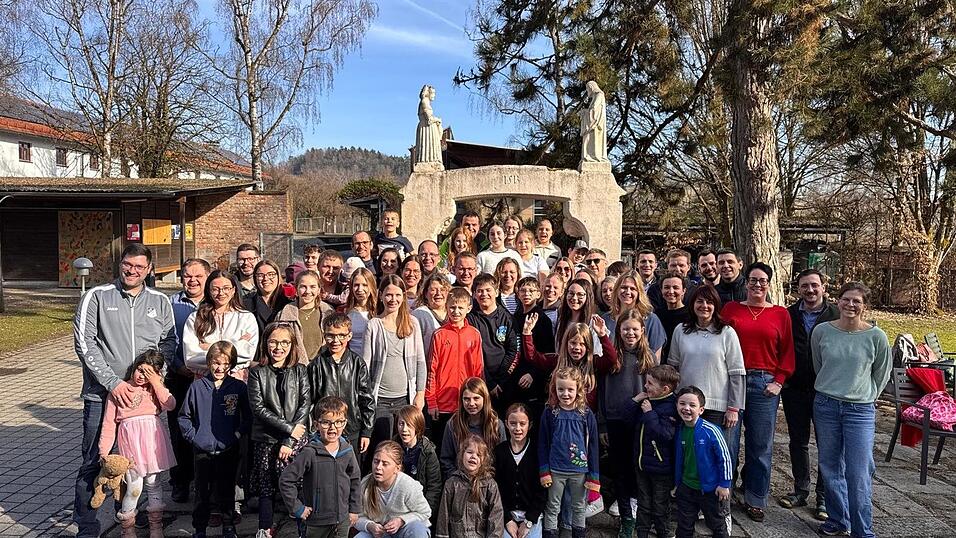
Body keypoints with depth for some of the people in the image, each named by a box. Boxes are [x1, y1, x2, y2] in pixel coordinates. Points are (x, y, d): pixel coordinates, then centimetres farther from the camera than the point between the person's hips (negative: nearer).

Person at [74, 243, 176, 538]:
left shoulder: (160, 301, 7)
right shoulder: (96, 297, -1)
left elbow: (168, 342, 11)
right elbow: (84, 344, -7)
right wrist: (112, 382, -14)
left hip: (144, 394, 3)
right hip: (102, 394, -2)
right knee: (93, 463, 2)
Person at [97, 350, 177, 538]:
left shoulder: (155, 388, 12)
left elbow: (170, 405, -8)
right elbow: (109, 423, 4)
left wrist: (156, 382, -9)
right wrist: (104, 451, -2)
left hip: (154, 436, 2)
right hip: (130, 438, -2)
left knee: (153, 483, 10)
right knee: (134, 486, -5)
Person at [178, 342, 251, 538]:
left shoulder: (239, 387, -3)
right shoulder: (197, 386, -2)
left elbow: (248, 417, 4)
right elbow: (184, 416, 8)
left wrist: (238, 434, -8)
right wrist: (193, 436, -1)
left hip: (228, 451, -1)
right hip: (202, 451, 1)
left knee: (227, 492, 11)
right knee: (202, 493, 13)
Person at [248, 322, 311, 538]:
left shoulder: (299, 371, 5)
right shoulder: (257, 373, 3)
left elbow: (305, 404, -2)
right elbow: (258, 408, -6)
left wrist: (289, 441, -10)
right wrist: (289, 428, -12)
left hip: (297, 440, 0)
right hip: (267, 440, 0)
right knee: (266, 488, 5)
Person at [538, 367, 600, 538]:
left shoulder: (586, 414, -7)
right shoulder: (549, 412, -7)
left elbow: (593, 445, -3)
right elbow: (543, 444, -2)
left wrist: (594, 476, -4)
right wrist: (544, 471, -5)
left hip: (580, 470, 1)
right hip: (556, 470, 0)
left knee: (579, 507, 17)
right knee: (552, 508, 11)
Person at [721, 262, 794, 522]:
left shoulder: (780, 314, 6)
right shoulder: (731, 309, 6)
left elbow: (787, 352, 6)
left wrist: (778, 382, -3)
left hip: (765, 384, 0)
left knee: (761, 445, 6)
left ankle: (756, 499, 21)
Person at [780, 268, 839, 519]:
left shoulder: (836, 315, -4)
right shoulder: (789, 315, 3)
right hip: (794, 388, 3)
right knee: (798, 442, 13)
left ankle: (824, 497, 17)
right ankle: (801, 490, 26)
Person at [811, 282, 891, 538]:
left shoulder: (876, 336, -7)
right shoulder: (822, 331, -2)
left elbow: (882, 372, 9)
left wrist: (867, 396, 12)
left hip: (860, 410, -2)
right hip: (825, 406, 2)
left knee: (858, 474, -4)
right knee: (831, 468, 11)